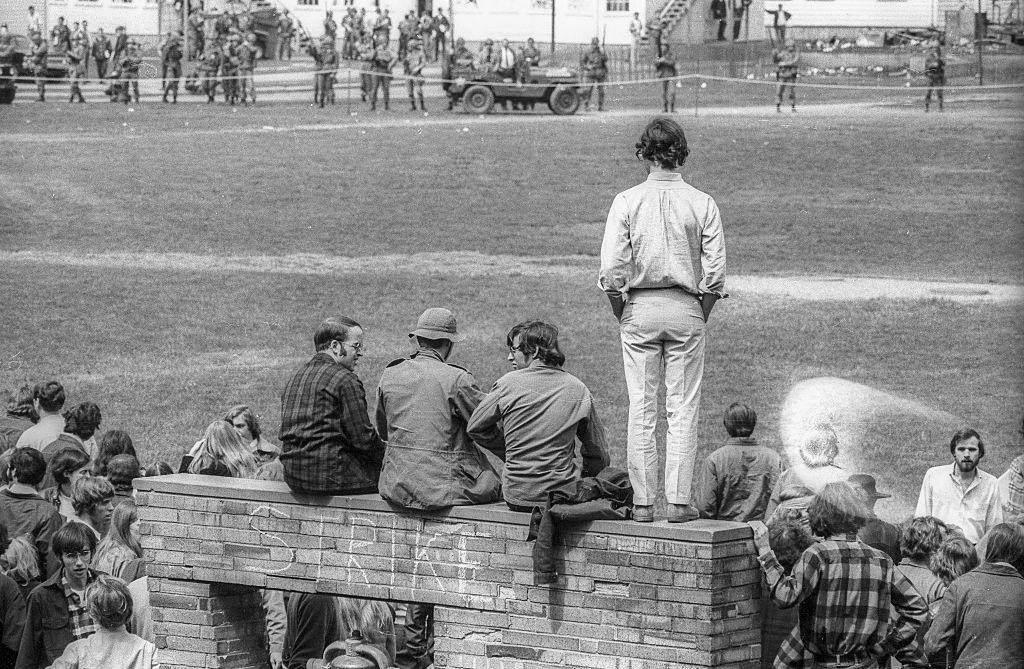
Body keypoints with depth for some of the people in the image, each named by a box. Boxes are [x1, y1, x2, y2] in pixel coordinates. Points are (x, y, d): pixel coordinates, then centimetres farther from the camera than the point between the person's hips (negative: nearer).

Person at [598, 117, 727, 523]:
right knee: (683, 408, 4)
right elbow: (715, 271, -4)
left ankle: (642, 502, 4)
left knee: (641, 408, 5)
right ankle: (679, 501, 2)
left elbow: (611, 268, -8)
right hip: (687, 308, 0)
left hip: (639, 307, 0)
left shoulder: (626, 202, -5)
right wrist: (701, 314, 8)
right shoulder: (702, 204, -3)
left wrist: (621, 313, 6)